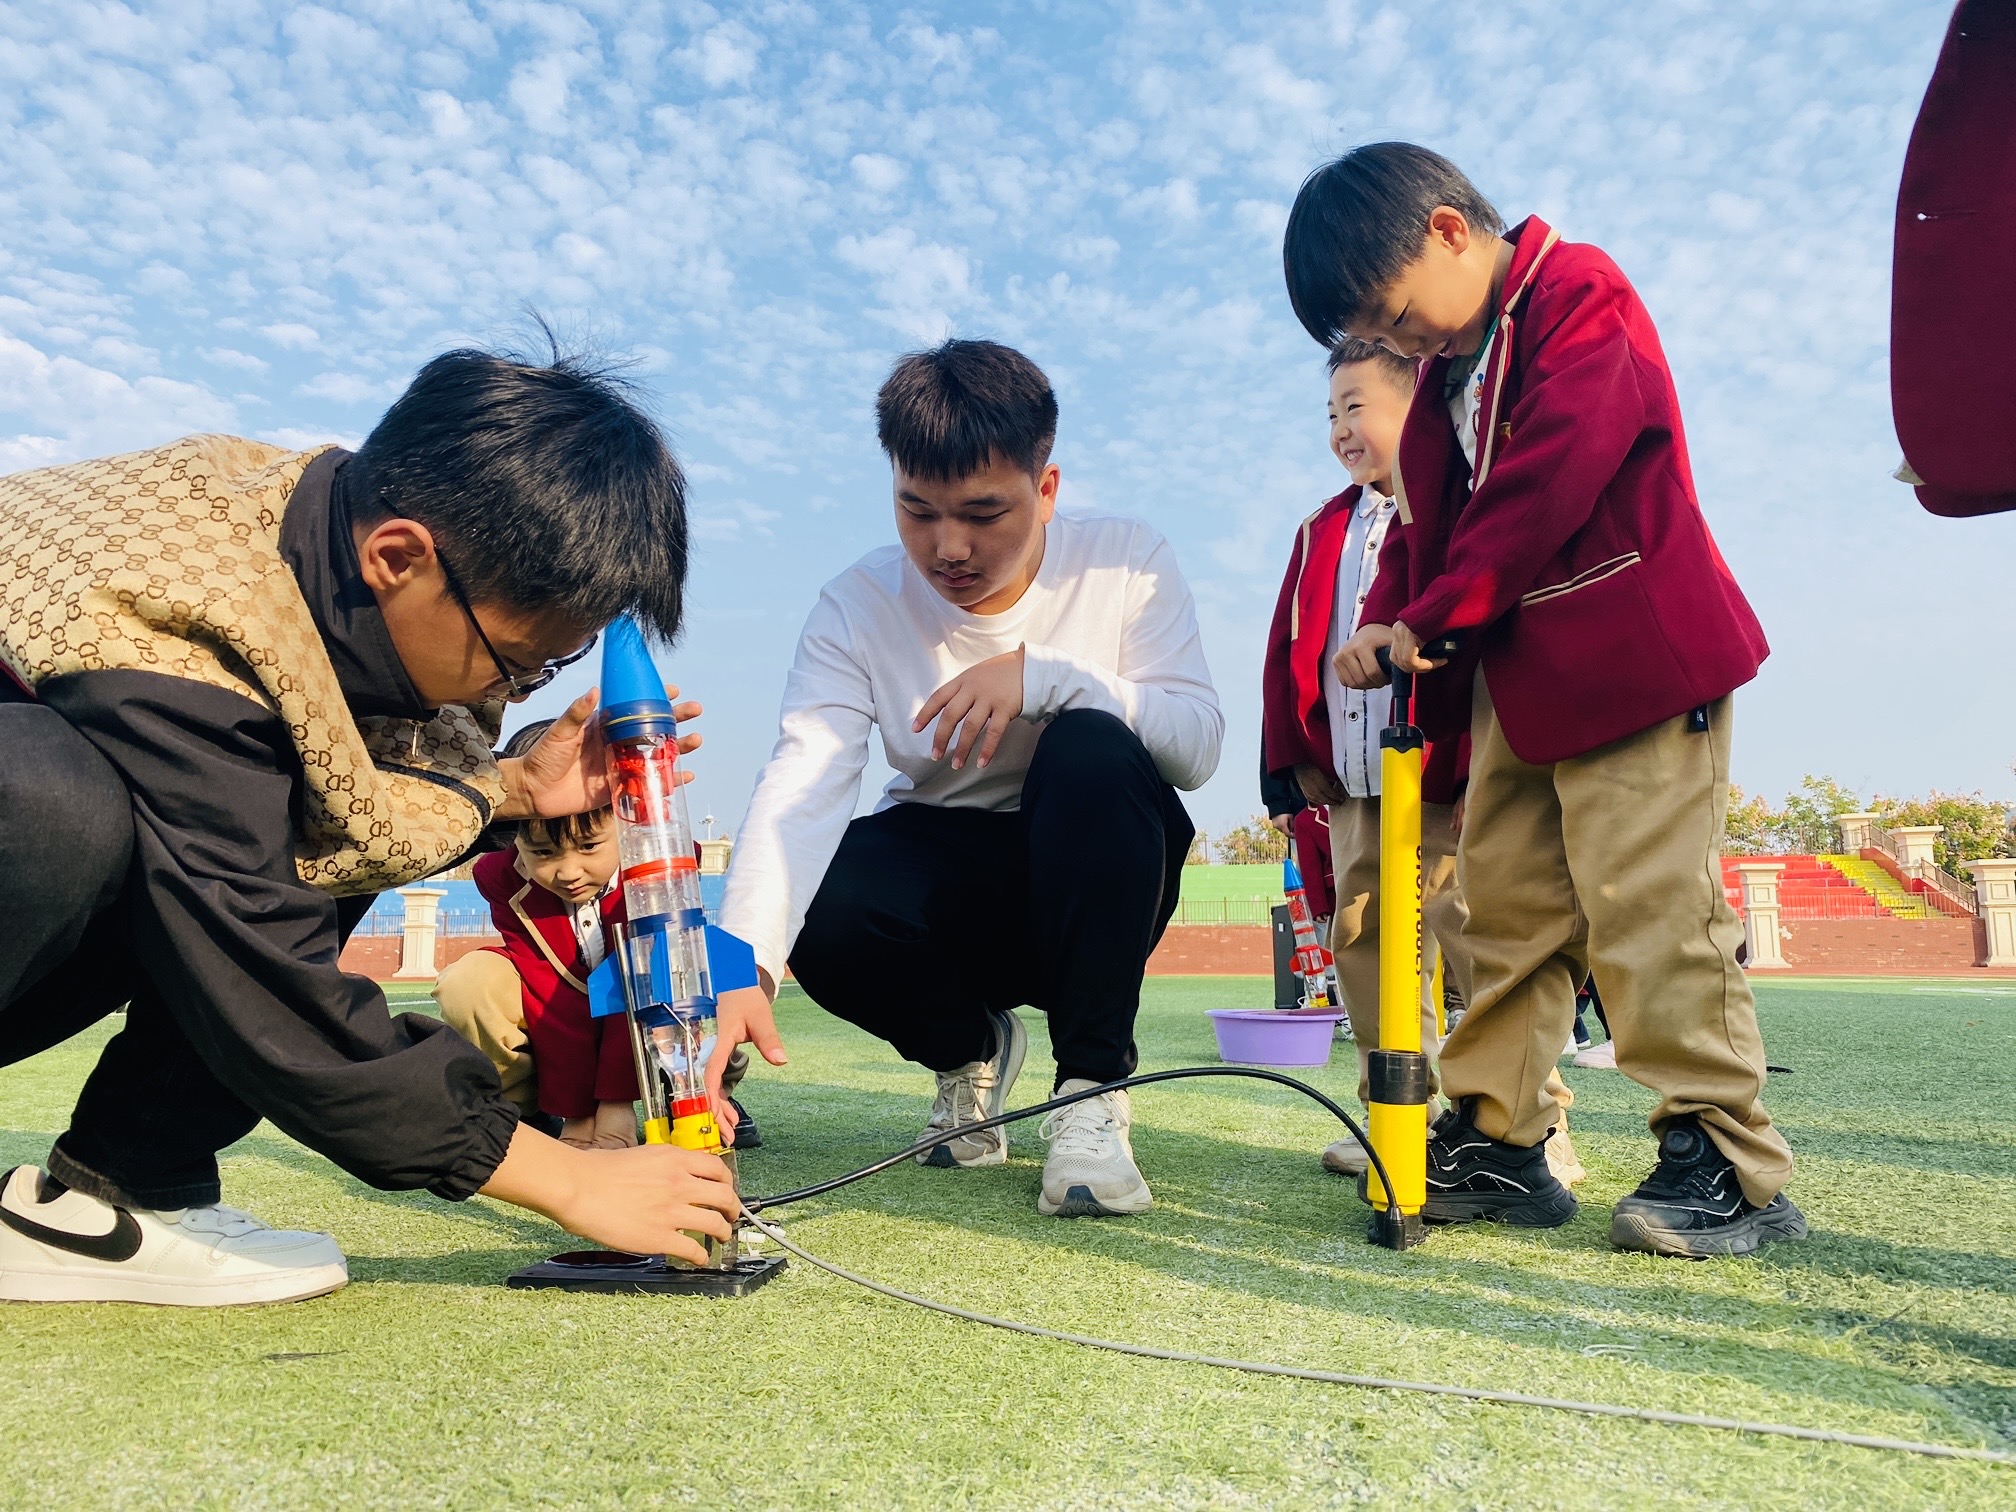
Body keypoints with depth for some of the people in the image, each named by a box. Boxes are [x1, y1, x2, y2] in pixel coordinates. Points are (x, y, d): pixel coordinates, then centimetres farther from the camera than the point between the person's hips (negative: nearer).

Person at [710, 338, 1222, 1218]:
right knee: (813, 905, -30)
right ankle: (970, 1046, 4)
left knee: (1091, 750, -33)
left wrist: (1039, 675, -34)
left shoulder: (1125, 561, -11)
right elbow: (800, 787, -26)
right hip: (941, 874, 1)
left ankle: (1092, 1088, -19)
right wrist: (742, 965, -41)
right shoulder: (859, 605, -12)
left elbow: (1197, 742, -21)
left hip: (1097, 883, -1)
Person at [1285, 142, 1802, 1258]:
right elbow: (1427, 516, 18)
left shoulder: (1581, 297, -7)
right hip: (1515, 676, 9)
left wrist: (1431, 620, -16)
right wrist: (1387, 625, -1)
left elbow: (1548, 479, -19)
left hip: (1633, 659, -9)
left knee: (1645, 903, -11)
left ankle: (1729, 1166, -1)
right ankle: (1498, 1143, 14)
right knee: (1506, 905, 7)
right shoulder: (1449, 371, 19)